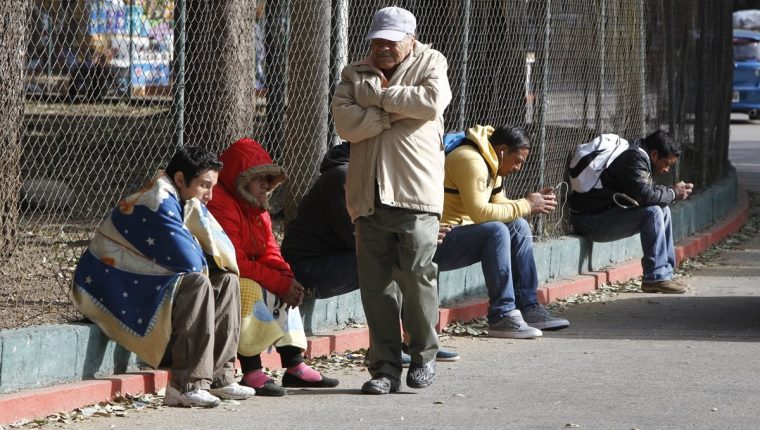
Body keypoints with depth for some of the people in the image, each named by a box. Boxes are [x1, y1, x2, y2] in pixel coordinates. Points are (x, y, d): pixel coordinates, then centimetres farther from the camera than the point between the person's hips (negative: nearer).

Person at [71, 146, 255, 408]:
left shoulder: (175, 202, 13)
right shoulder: (157, 204, -20)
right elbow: (187, 259, -25)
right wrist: (206, 263, -3)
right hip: (115, 288, -11)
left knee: (226, 281, 6)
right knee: (196, 284, -30)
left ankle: (219, 377, -1)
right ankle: (187, 385, -31)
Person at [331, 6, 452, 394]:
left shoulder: (430, 63, 10)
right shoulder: (354, 75, 16)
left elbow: (433, 100, -12)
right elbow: (346, 122, 0)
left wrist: (382, 96, -3)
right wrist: (395, 113, -7)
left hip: (415, 191, -3)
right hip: (369, 196, 3)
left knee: (417, 275, -8)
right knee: (376, 286, 1)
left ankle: (424, 355, 10)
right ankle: (384, 368, 7)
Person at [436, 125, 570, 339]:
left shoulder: (490, 163, 13)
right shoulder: (471, 161, -20)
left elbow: (499, 207, 14)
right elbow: (480, 212, -28)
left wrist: (535, 202, -1)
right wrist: (525, 206, -20)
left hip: (459, 234, 11)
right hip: (438, 242, -11)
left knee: (518, 227, 3)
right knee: (496, 231, -29)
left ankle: (528, 307, 3)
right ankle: (502, 317, -26)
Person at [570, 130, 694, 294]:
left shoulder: (639, 156, 14)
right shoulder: (634, 158, -19)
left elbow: (648, 190, 14)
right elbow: (645, 195, -29)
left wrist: (674, 190, -1)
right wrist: (673, 193, -14)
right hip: (590, 220, -11)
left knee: (663, 210, 10)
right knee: (652, 212, -22)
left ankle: (666, 273, 8)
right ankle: (655, 277, -18)